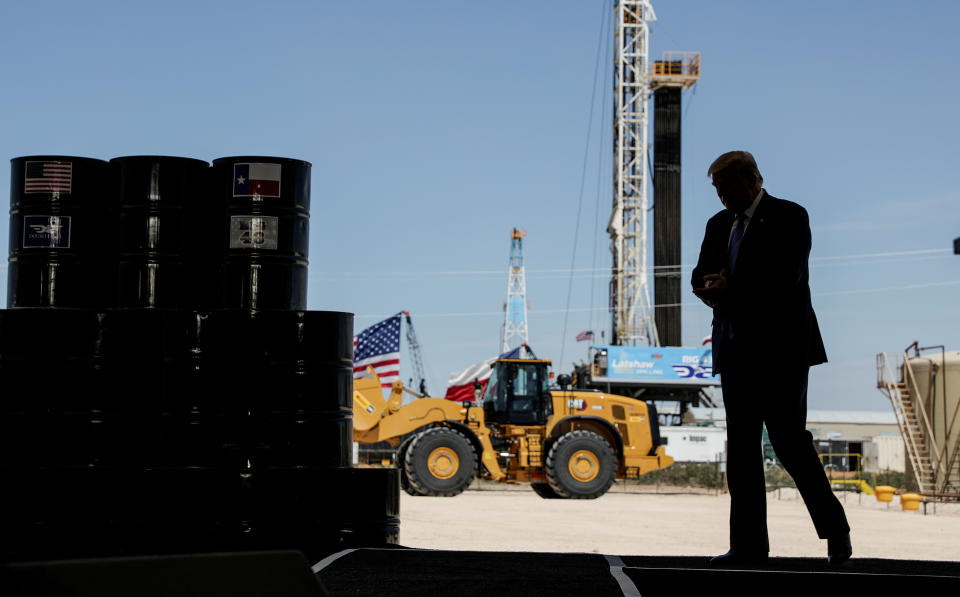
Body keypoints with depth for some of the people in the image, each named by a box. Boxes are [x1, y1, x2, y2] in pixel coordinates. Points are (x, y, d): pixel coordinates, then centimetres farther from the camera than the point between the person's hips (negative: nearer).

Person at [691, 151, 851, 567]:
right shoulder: (718, 224, 16)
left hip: (780, 349, -6)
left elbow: (785, 278, -16)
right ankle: (749, 545, 7)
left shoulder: (789, 217, -5)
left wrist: (730, 288, -11)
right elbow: (701, 278, 13)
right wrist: (715, 290, -9)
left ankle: (835, 529, 10)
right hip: (736, 349, 6)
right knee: (741, 447, 3)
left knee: (789, 441, -7)